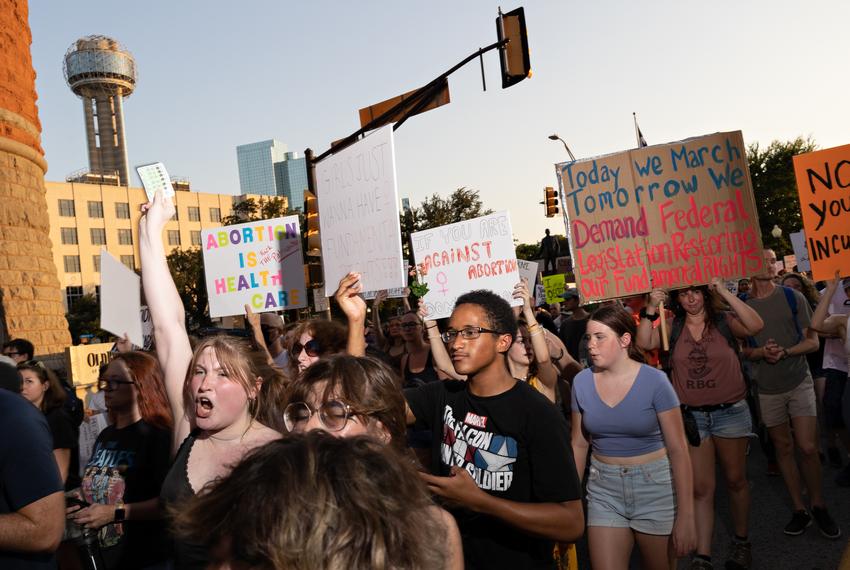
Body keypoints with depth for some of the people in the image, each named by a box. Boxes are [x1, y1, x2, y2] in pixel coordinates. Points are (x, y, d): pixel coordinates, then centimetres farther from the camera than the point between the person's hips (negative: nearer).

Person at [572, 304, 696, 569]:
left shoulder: (654, 381, -14)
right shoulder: (582, 382, -4)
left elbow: (678, 450, -12)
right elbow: (579, 444, 6)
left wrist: (686, 516, -14)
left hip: (655, 487, -2)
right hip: (604, 490, 2)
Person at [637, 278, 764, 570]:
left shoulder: (724, 321, -3)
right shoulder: (672, 326, 2)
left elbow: (755, 325, -22)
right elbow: (644, 343, -11)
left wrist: (724, 292, -22)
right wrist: (651, 309, -20)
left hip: (730, 411, 0)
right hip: (691, 415, 1)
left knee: (736, 480, 16)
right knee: (701, 488, 2)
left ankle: (742, 541, 36)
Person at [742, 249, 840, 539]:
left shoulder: (793, 297, -2)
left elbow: (812, 341, -1)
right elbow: (740, 348, 4)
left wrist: (784, 352, -18)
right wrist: (761, 352, -16)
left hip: (799, 382, -1)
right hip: (767, 388, 1)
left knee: (808, 448, -5)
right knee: (783, 447, 8)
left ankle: (819, 507, 14)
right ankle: (799, 510, 19)